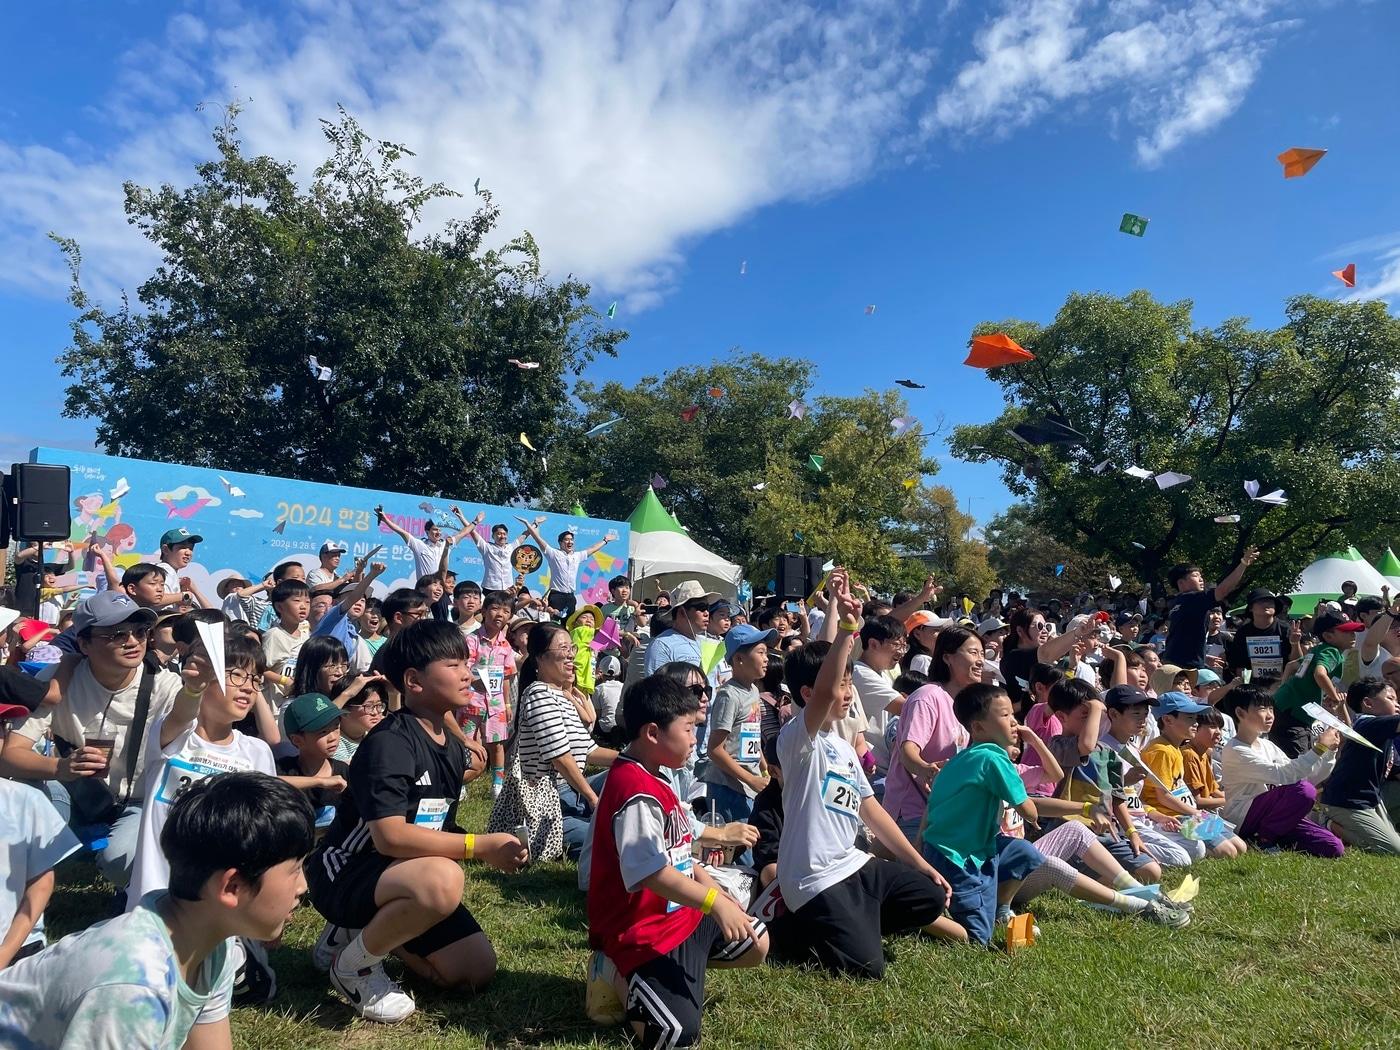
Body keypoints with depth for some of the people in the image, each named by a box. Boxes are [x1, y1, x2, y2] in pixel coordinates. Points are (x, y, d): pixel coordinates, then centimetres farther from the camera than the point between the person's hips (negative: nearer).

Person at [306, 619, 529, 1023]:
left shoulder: (453, 748, 4)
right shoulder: (389, 743, -23)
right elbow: (390, 837, -32)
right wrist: (480, 845, -28)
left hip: (402, 877, 8)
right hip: (345, 872, -8)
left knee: (477, 970, 3)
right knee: (442, 880, -37)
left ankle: (367, 928, 19)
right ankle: (354, 964, -9)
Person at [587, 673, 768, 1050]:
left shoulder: (652, 779, 7)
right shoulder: (636, 791, -27)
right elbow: (651, 872, -32)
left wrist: (709, 884, 12)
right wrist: (714, 902, -28)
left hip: (680, 912, 10)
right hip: (642, 926, -10)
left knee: (756, 943, 18)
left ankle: (673, 965, 14)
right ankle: (626, 977, 5)